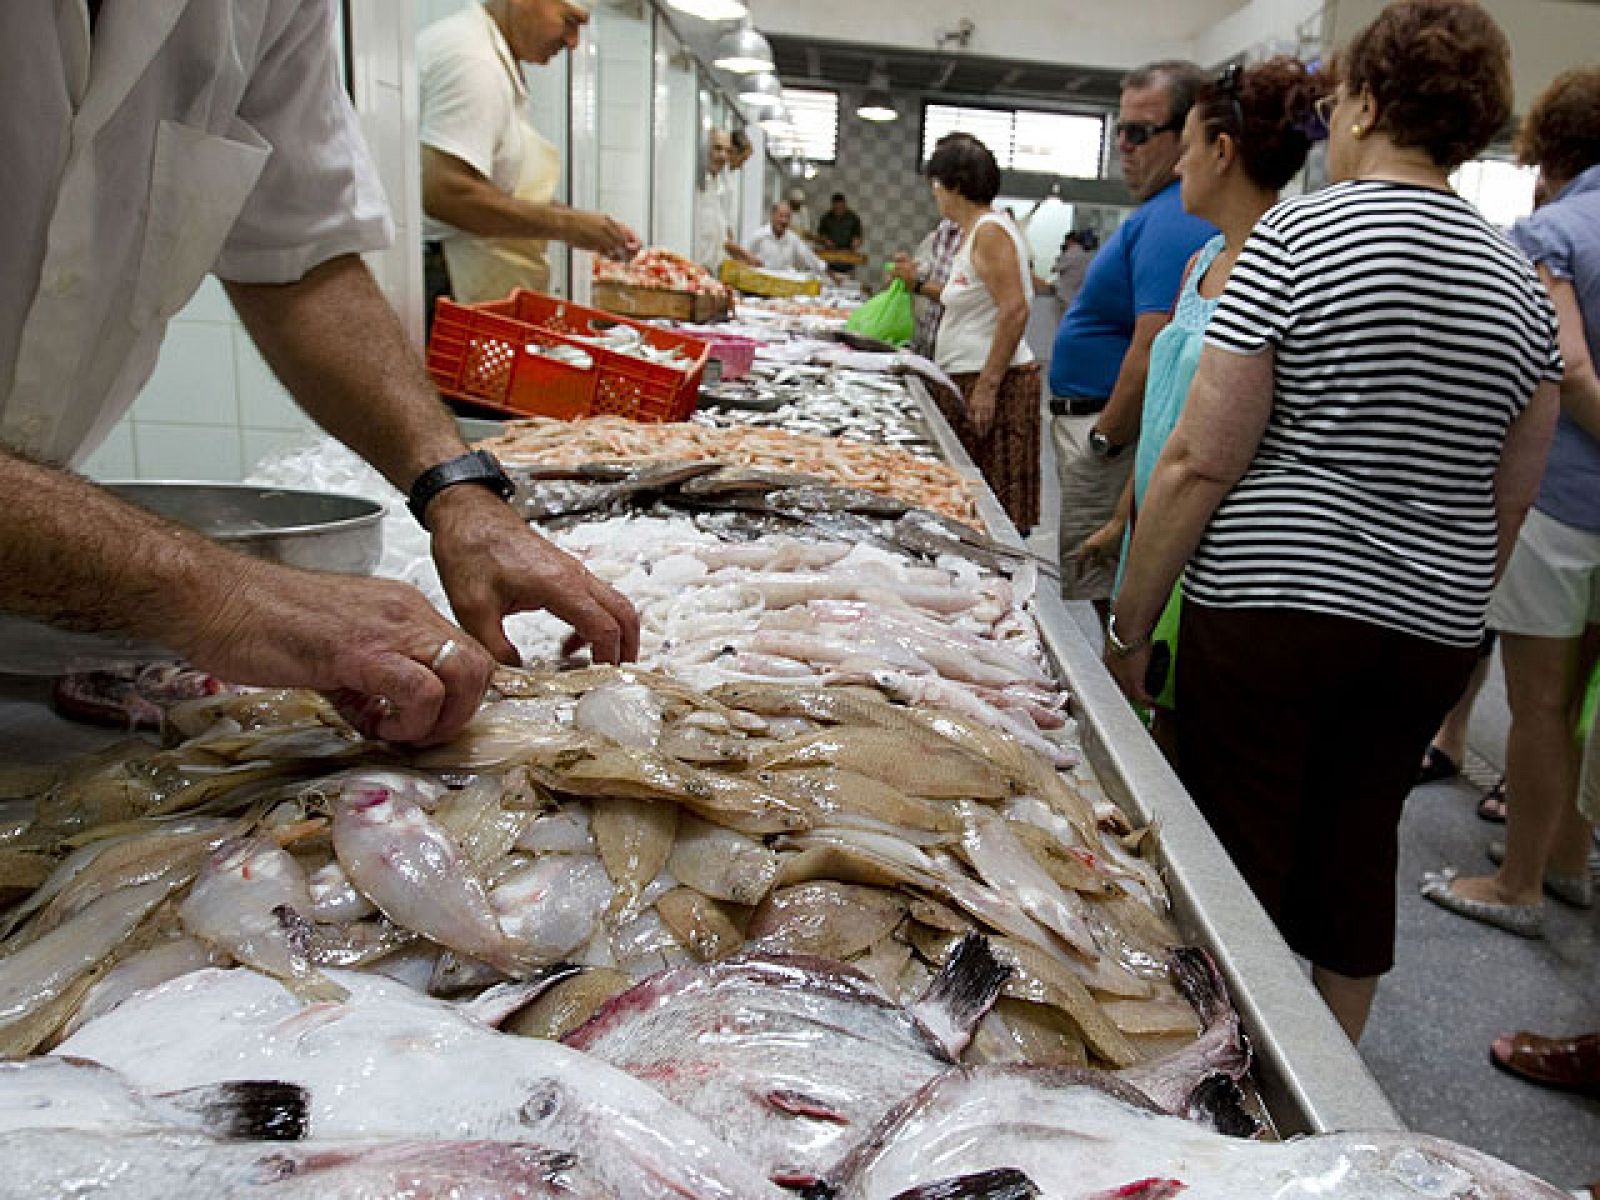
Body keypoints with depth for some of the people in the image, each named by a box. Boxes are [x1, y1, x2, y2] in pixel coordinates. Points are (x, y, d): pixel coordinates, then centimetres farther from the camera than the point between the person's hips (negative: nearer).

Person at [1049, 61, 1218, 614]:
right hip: (1099, 427, 11)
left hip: (1114, 430, -11)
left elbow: (1154, 351, -27)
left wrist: (1105, 439, -20)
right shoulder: (1163, 212, 17)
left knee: (1103, 598, -5)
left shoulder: (1171, 221, -18)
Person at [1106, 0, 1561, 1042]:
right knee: (1357, 850, 19)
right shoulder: (1521, 280, 8)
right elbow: (1511, 499, 12)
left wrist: (1130, 624, -7)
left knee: (1236, 862, 7)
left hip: (1268, 607, -6)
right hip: (1430, 636, 6)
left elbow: (1200, 462, -14)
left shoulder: (1296, 236, -10)